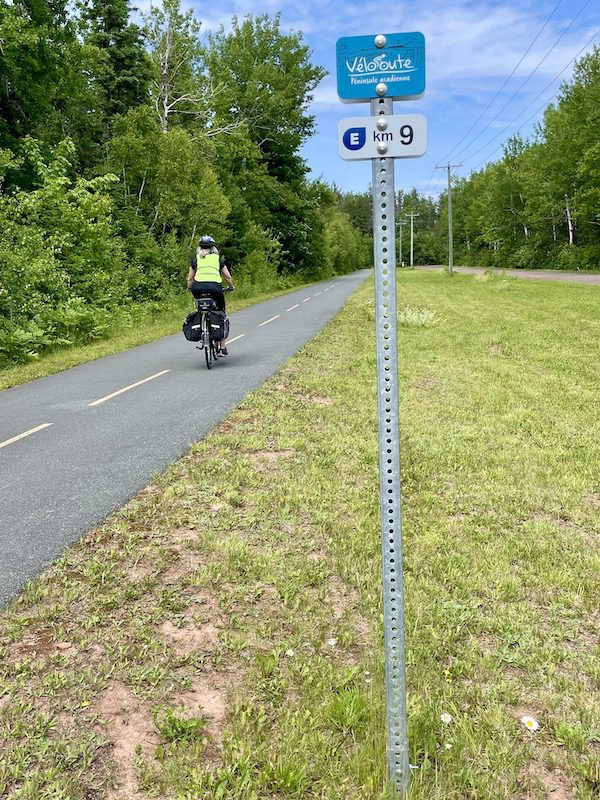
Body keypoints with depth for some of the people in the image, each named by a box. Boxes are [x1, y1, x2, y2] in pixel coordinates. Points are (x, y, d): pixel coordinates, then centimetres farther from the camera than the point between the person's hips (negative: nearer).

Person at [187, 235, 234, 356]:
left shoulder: (196, 258, 21)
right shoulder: (218, 258, 21)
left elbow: (190, 278, 19)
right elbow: (227, 276, 17)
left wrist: (189, 288, 38)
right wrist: (231, 287, 35)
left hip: (198, 288, 1)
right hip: (215, 287, -1)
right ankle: (222, 348, 15)